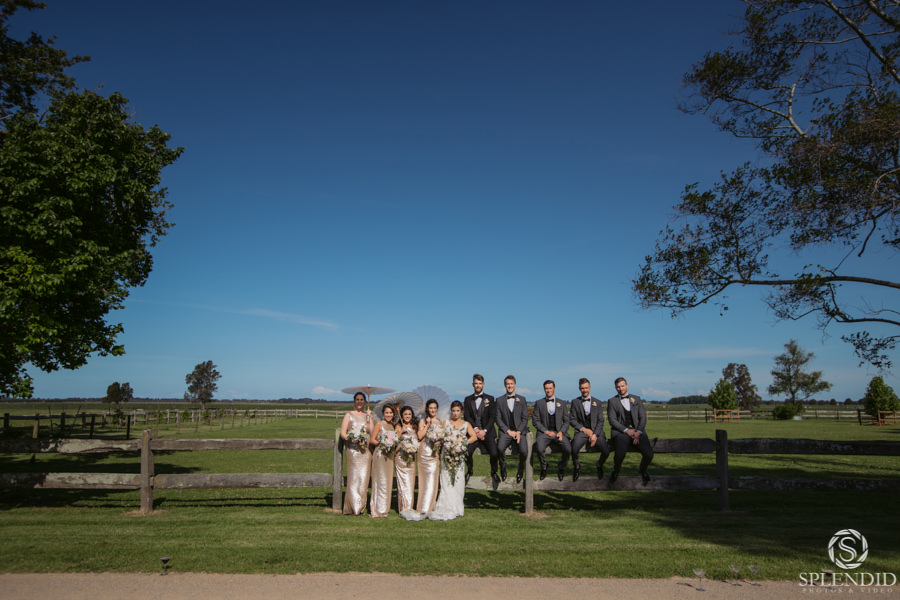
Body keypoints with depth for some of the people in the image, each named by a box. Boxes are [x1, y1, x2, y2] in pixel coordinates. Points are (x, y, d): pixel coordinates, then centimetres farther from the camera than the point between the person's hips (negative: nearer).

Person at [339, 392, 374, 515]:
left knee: (364, 477, 0)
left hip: (365, 450, 3)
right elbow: (343, 433, -2)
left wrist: (369, 417, -3)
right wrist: (354, 440, -16)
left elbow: (372, 432, 3)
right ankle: (353, 507, 1)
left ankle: (361, 507, 7)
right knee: (353, 477, -6)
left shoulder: (367, 415, 15)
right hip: (352, 449, -3)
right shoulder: (349, 415, 7)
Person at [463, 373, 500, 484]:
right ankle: (469, 471, 7)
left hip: (487, 432, -1)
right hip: (473, 432, 1)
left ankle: (494, 472, 8)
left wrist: (484, 431, -11)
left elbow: (492, 417, 2)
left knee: (494, 453, -23)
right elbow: (467, 417, 5)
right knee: (466, 452, -24)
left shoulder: (490, 399, 10)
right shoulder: (468, 399, 14)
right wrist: (475, 429, -11)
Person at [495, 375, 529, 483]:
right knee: (500, 448, -31)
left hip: (520, 431, 0)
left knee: (524, 451, -27)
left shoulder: (522, 399, 12)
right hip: (505, 431, 0)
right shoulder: (500, 400, 10)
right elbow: (498, 419, 5)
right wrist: (508, 431, -8)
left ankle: (521, 469, 7)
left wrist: (518, 432, -7)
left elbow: (525, 418, 7)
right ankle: (503, 468, 0)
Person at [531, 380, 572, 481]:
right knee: (539, 449, -32)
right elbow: (535, 421, 4)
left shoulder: (562, 403, 15)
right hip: (544, 432, -1)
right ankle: (544, 467, 3)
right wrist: (546, 431, -8)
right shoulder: (539, 403, 10)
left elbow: (566, 421, 13)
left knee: (568, 449, -28)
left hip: (559, 432, 1)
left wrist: (561, 432, -6)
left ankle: (561, 467, 6)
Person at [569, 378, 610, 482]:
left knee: (606, 451, -24)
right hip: (581, 431, -1)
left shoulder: (597, 403, 10)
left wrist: (595, 434, -10)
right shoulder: (575, 402, 8)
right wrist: (583, 429, -8)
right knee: (574, 450, -30)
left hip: (596, 431, 1)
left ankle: (600, 465, 14)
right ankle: (577, 466, 6)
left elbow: (600, 421, 5)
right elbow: (572, 420, 6)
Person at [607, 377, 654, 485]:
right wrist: (626, 430, -12)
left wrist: (638, 432, -8)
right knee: (620, 454, -32)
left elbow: (643, 417, 10)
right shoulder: (612, 401, 11)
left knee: (648, 454, -22)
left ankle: (642, 470, 15)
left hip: (637, 431, 2)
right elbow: (612, 420, 1)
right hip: (620, 431, -2)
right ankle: (616, 470, 5)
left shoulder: (636, 399, 18)